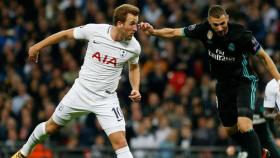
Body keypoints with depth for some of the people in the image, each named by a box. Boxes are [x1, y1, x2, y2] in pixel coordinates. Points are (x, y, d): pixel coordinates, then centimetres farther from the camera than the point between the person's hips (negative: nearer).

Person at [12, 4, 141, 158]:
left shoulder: (134, 47, -14)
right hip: (81, 91, 1)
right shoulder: (94, 30, -19)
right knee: (51, 126, 18)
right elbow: (66, 34, 0)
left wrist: (135, 89, -6)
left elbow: (134, 67, 10)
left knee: (120, 142, -17)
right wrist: (37, 47, 8)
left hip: (106, 99, -1)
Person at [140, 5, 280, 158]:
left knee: (244, 127, -25)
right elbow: (173, 32, -3)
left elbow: (264, 56, -12)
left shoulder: (241, 34, -23)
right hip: (223, 84, 5)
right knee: (230, 130, 14)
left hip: (244, 82, -5)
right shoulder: (204, 29, -13)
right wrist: (153, 31, -18)